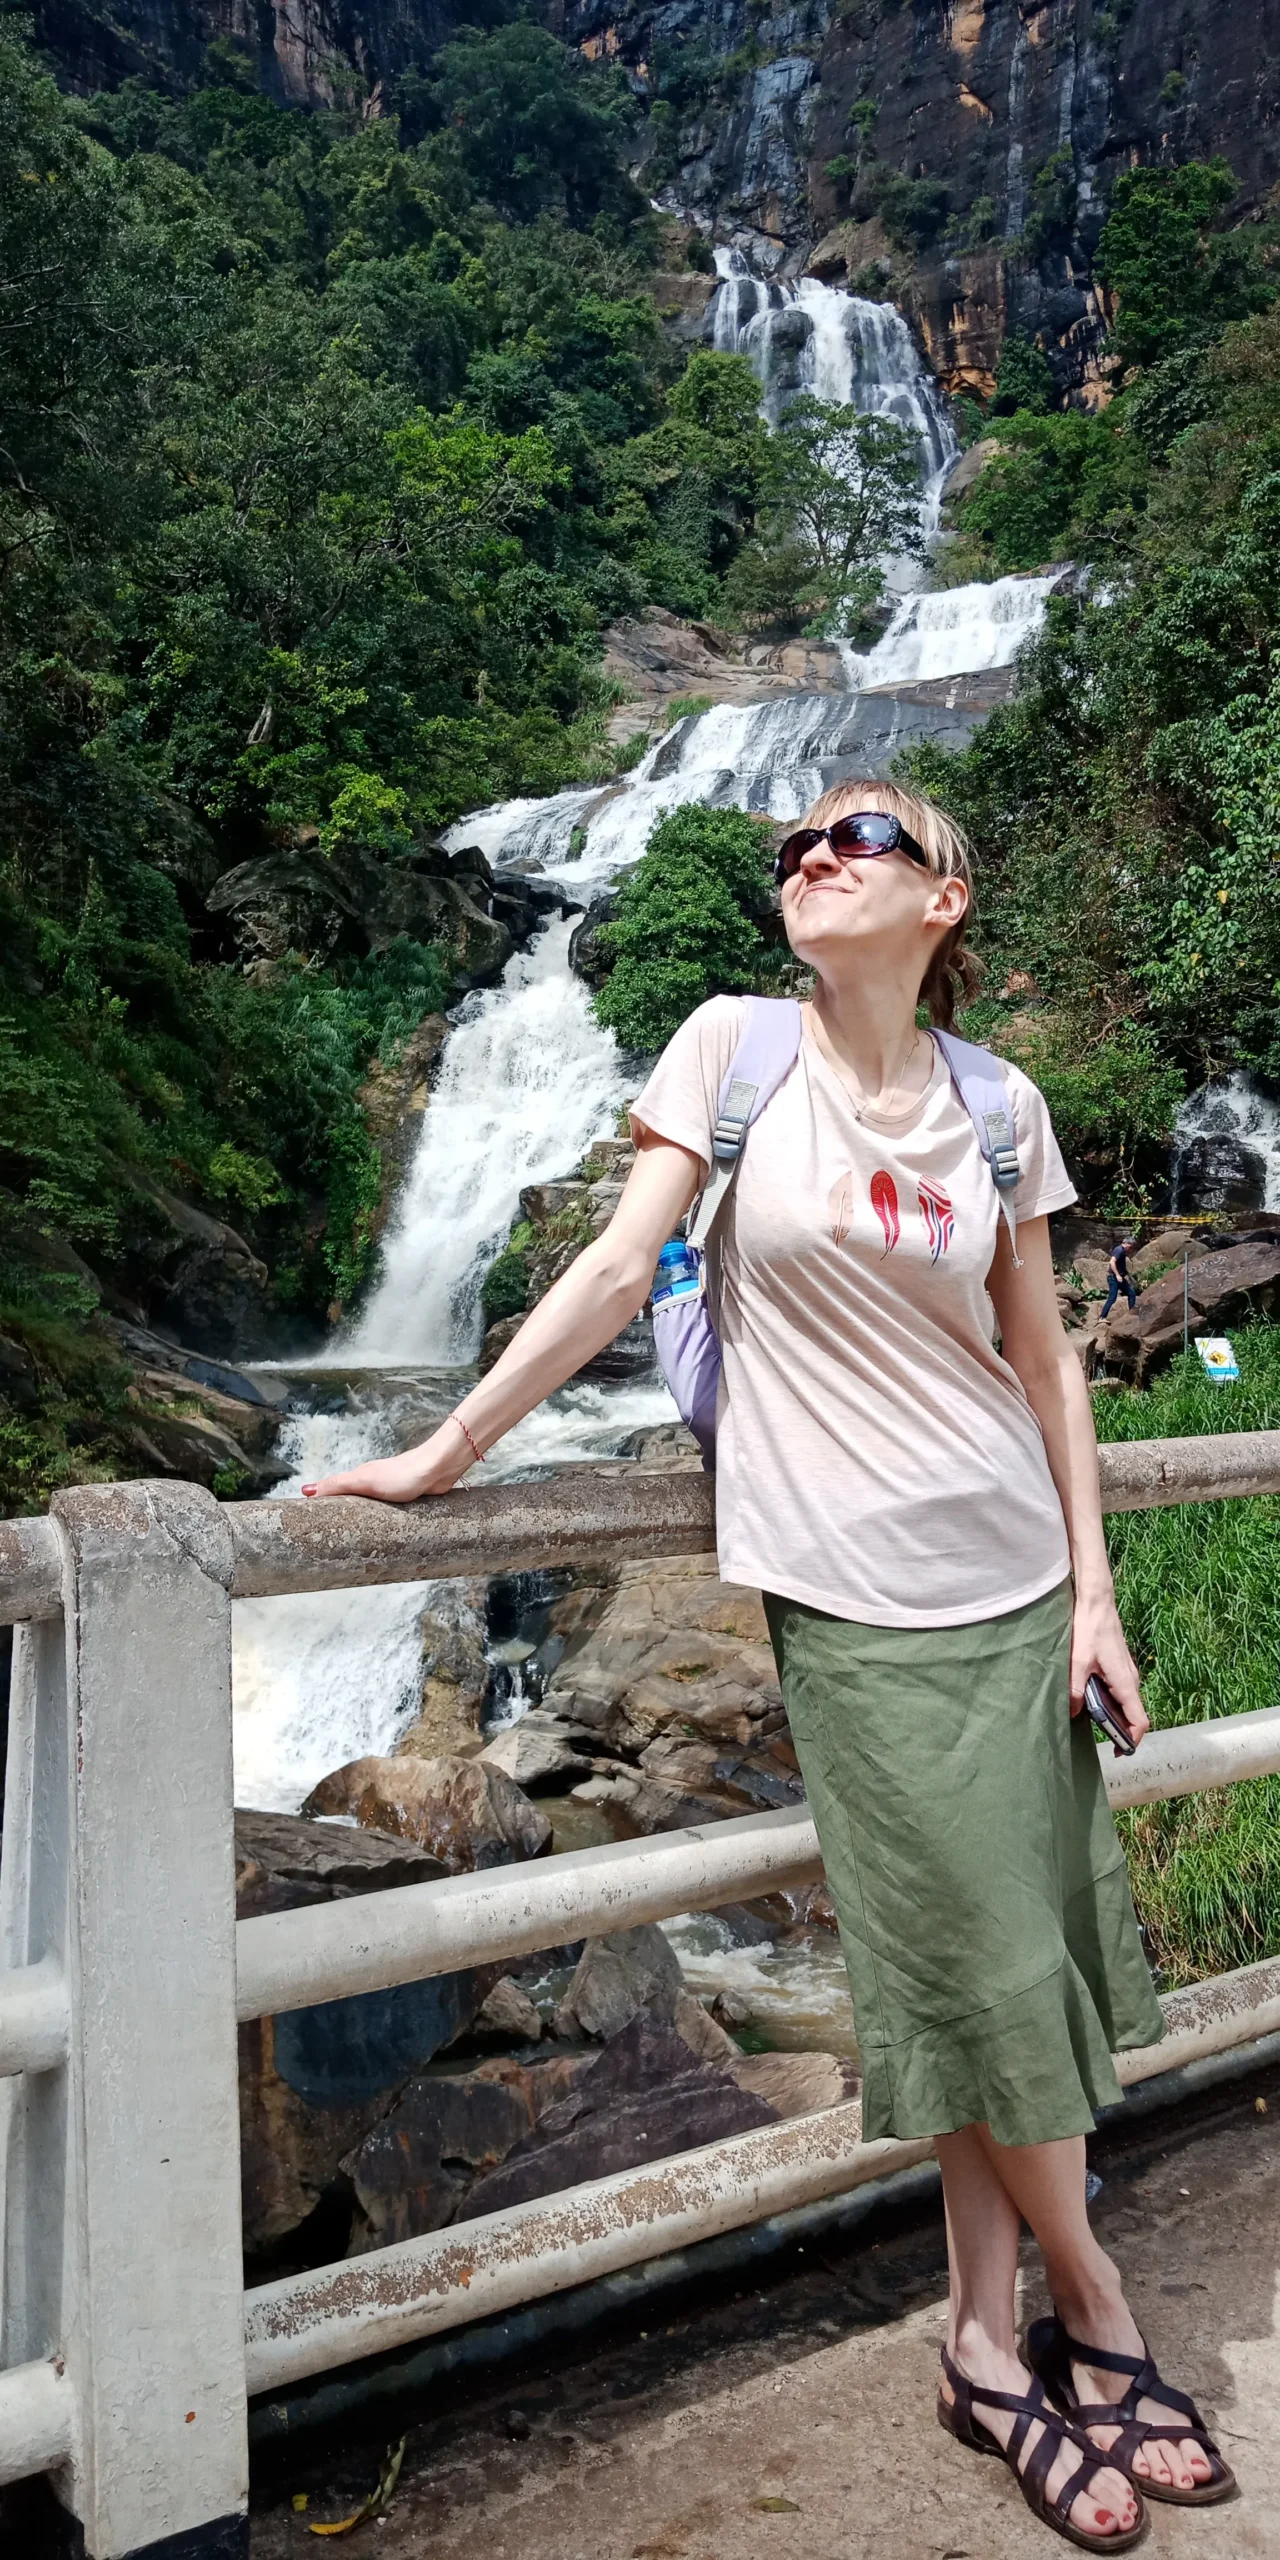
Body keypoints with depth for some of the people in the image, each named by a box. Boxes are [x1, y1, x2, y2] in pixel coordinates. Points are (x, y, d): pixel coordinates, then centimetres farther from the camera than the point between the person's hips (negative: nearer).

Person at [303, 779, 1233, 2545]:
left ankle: (990, 2346, 26)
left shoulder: (998, 1104, 4)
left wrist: (1092, 1587, 4)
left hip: (1011, 1567, 3)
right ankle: (1096, 2315, 29)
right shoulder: (735, 1046, -2)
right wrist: (447, 1450, -6)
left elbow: (1042, 1356, 7)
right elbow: (619, 1268, -3)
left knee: (1016, 1957, 7)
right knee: (979, 1965, 4)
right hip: (854, 1589, -3)